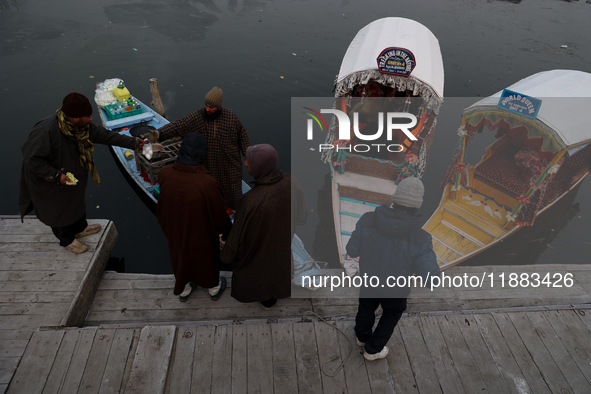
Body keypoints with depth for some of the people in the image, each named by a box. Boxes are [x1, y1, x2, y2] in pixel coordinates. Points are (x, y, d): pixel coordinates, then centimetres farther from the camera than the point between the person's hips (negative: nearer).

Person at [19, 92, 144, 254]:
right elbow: (32, 159, -32)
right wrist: (56, 176, -31)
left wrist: (133, 142, -3)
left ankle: (80, 228, 55)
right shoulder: (46, 131, -38)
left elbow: (103, 135, -3)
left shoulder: (82, 125, -16)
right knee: (59, 210, 16)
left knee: (76, 200, 28)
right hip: (48, 181, -7)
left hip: (73, 174, 7)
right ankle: (67, 240, 42)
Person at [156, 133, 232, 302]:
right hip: (202, 233, -3)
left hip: (175, 230, 3)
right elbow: (219, 215, -22)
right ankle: (214, 289, 56)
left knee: (181, 257, 32)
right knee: (207, 258, 28)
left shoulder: (165, 175, -28)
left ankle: (183, 290, 58)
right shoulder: (208, 184, -40)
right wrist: (227, 231, -2)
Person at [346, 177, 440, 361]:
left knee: (367, 306, 34)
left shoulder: (368, 220, -27)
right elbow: (430, 277, -28)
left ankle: (362, 336, 61)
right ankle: (373, 349, 48)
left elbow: (352, 250, -15)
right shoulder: (419, 238, -34)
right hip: (395, 289, -2)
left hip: (369, 279, 3)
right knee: (392, 313, 31)